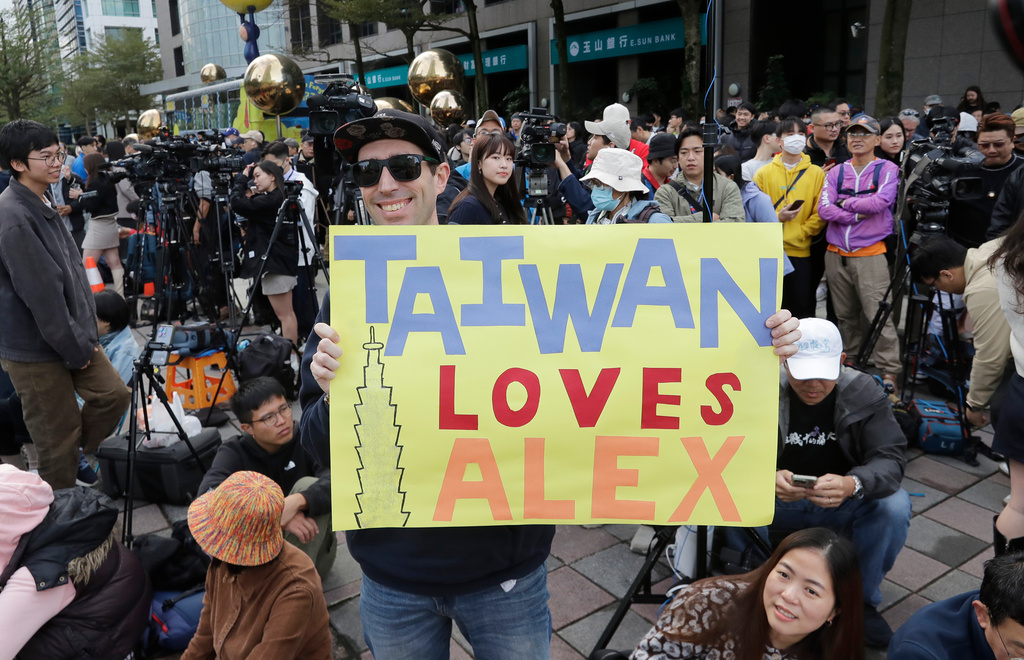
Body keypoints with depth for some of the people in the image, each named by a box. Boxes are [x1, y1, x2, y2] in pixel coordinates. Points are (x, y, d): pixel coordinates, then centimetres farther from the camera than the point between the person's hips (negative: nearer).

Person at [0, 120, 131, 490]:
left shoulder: (43, 204, 8)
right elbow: (40, 293, -23)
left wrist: (84, 336, 10)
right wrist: (76, 349, -15)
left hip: (71, 336, 8)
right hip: (36, 349, -8)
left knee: (113, 394, 10)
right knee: (60, 435, 4)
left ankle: (76, 459, 30)